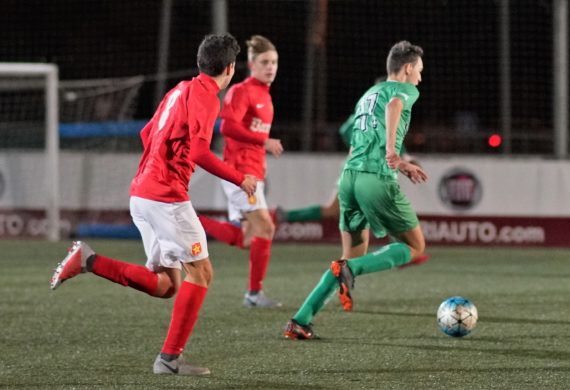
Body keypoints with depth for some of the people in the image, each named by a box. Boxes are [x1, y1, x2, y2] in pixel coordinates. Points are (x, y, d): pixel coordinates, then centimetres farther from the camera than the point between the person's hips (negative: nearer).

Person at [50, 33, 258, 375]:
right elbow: (199, 152, -21)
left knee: (165, 285, 10)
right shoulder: (205, 96, -10)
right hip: (167, 195, -9)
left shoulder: (181, 90, 18)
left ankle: (89, 260, 2)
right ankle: (171, 357, -6)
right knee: (201, 272, -4)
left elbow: (148, 134, 26)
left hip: (143, 193, 9)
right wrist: (240, 179, -11)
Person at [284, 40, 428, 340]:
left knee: (354, 256, 14)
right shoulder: (404, 90, 4)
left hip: (350, 175, 7)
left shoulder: (368, 95, 28)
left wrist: (400, 165, 39)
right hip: (378, 180, -7)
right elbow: (394, 105, -22)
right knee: (415, 247, 7)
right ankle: (350, 270, -15)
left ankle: (301, 321, 3)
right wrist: (391, 148, -32)